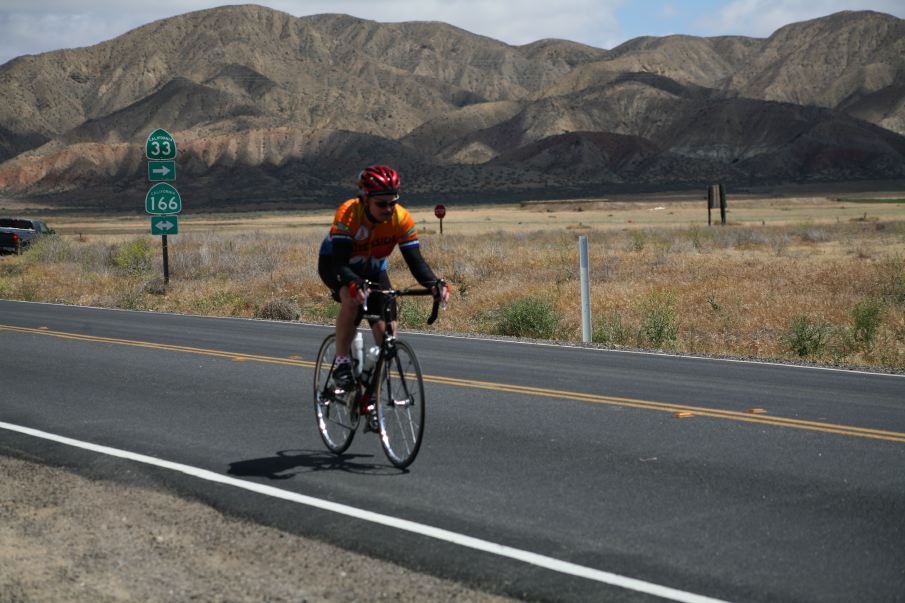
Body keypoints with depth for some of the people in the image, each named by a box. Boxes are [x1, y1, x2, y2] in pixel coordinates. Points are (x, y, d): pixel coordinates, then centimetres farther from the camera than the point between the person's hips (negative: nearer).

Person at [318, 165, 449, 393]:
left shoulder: (401, 218, -25)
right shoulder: (348, 214, -34)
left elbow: (415, 260, -24)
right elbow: (340, 262, -39)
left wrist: (434, 284, -43)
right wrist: (353, 283, -58)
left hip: (373, 268, 3)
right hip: (334, 264, -3)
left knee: (387, 330, -13)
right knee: (352, 300, -36)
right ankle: (341, 363, -21)